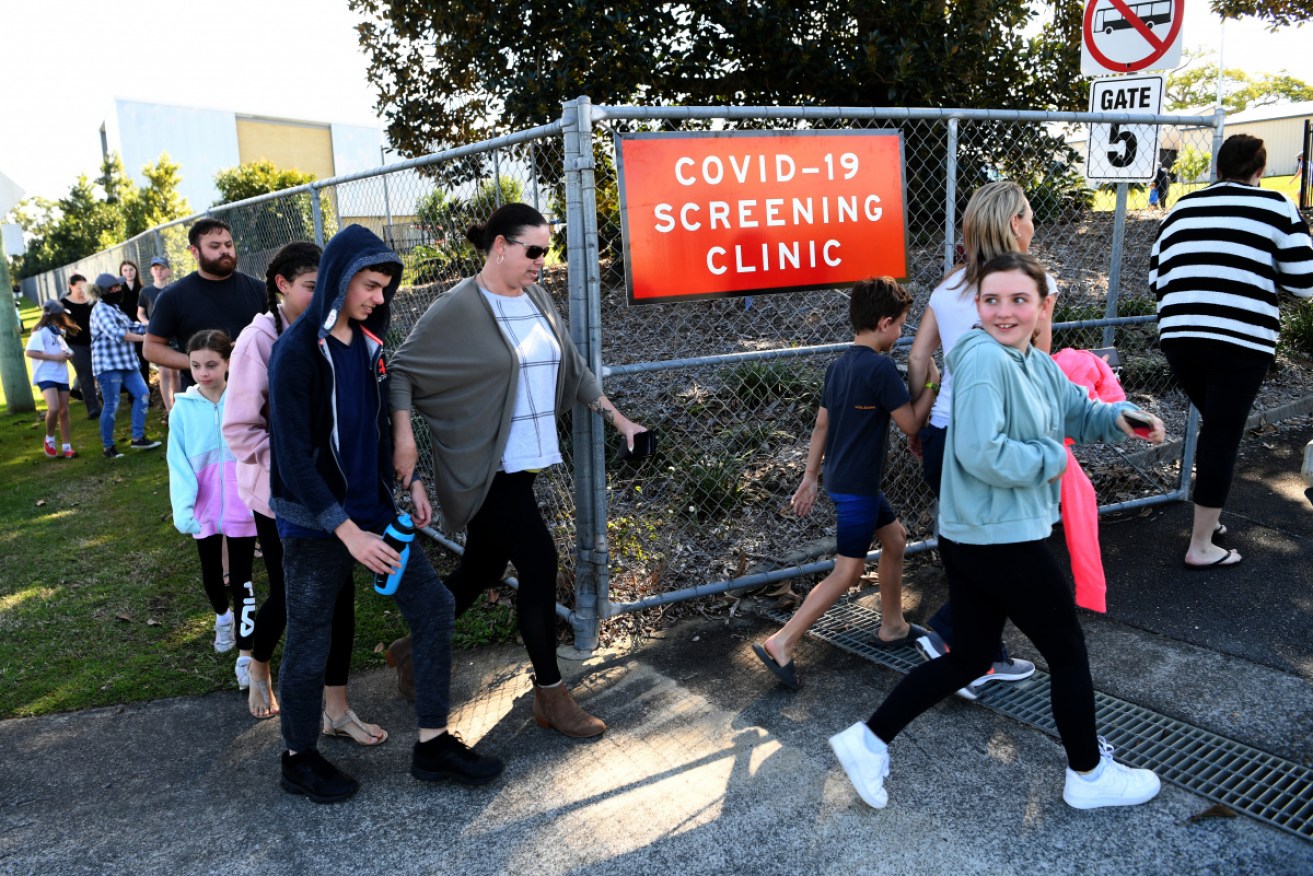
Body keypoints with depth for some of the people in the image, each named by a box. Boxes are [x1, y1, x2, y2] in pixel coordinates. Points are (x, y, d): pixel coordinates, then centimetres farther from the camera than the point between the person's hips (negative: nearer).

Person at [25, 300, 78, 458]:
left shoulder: (58, 332, 18)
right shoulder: (40, 332, -7)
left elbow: (64, 352, 27)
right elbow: (30, 352, -16)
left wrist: (68, 354, 4)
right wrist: (55, 357, -18)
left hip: (61, 376, 8)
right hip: (46, 376, -8)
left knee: (64, 412, 5)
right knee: (53, 409, -22)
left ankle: (67, 447, 8)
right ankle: (49, 439, -1)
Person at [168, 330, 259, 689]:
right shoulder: (183, 409, -6)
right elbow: (179, 463, -6)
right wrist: (182, 507, -18)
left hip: (242, 508, -2)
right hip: (204, 509, 2)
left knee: (241, 579, 2)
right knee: (211, 573, 21)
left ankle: (246, 654, 10)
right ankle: (223, 617, 50)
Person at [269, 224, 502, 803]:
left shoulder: (367, 341, 5)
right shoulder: (298, 349, -17)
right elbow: (293, 457, -19)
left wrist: (409, 480, 7)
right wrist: (347, 531, -22)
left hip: (373, 509, 7)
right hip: (315, 524, -7)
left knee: (433, 607, 5)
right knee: (309, 644, 7)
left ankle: (432, 744, 17)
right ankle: (299, 760, 30)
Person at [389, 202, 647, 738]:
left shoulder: (537, 299, 9)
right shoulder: (459, 308, -12)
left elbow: (573, 369, 16)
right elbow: (402, 368, -8)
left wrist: (616, 418, 15)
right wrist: (404, 437, -17)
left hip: (524, 463, 8)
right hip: (484, 468, -7)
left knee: (481, 569, 16)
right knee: (539, 562, -8)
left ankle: (415, 647, 39)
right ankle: (551, 695, 8)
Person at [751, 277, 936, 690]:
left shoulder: (838, 365, 7)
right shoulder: (881, 367, -19)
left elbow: (821, 425, 11)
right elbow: (911, 424, -14)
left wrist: (811, 477, 15)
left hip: (842, 479, 10)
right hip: (857, 486, -9)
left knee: (895, 538, 23)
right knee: (847, 572, -3)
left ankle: (892, 626, 34)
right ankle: (782, 644, -5)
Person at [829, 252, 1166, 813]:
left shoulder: (1039, 366, 10)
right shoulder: (984, 359, -20)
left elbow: (1081, 412, 20)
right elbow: (982, 453, -29)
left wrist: (1122, 418, -1)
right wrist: (1051, 460, -15)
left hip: (972, 540, 9)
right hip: (1004, 542, -9)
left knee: (968, 659, 18)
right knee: (1069, 654, 10)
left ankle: (868, 741, 20)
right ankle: (1089, 776, 32)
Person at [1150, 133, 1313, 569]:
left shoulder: (1182, 208, 15)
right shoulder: (1276, 207, 4)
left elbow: (1157, 279, 12)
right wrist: (1260, 271, 21)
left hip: (1178, 337, 4)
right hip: (1240, 340, -4)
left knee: (1214, 427, 24)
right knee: (1224, 436, 5)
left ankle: (1208, 518, 31)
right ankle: (1201, 546, 10)